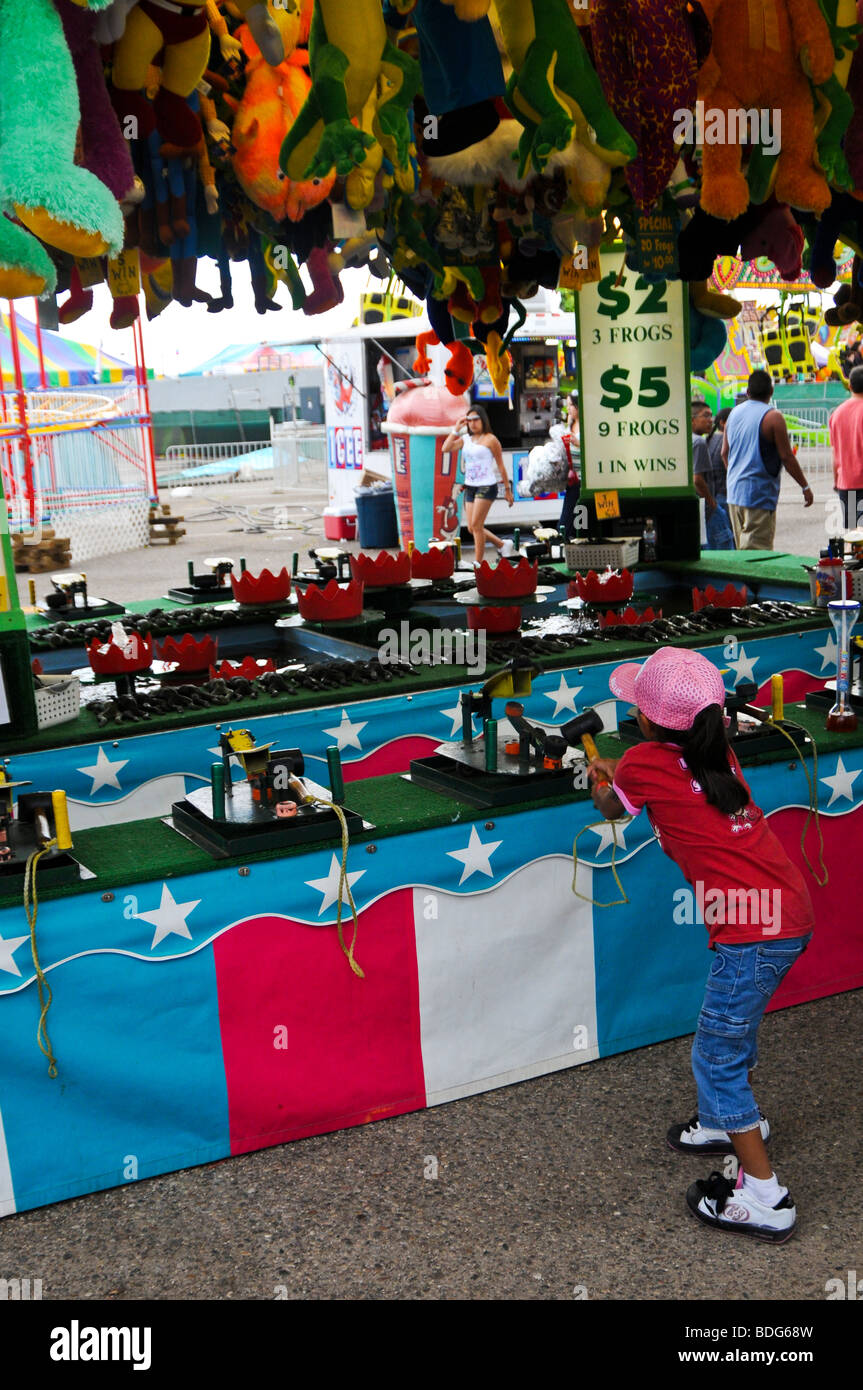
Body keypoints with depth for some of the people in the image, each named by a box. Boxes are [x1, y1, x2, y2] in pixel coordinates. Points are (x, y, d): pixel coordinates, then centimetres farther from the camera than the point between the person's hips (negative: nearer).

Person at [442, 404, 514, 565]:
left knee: (476, 525, -11)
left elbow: (500, 466, -2)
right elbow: (445, 448, -3)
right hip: (470, 487, 7)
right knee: (472, 528, 7)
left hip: (486, 486, -7)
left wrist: (508, 490, -1)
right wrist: (456, 429, -4)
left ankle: (478, 562, -3)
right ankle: (503, 545, 25)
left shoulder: (490, 439, -5)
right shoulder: (465, 439, 11)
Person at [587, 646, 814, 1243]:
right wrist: (618, 770, 39)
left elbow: (611, 808, 15)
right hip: (792, 909, 8)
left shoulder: (644, 763, -9)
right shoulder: (718, 753, 9)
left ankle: (765, 1198, 9)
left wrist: (599, 778, 35)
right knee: (735, 1025, 28)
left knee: (716, 1057, 4)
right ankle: (738, 1120, 48)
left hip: (754, 931, -8)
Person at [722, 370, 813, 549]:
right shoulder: (773, 416, -11)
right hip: (759, 494, -7)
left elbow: (724, 453, 17)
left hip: (734, 493, 7)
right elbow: (787, 457, -11)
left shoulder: (734, 413, 9)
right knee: (758, 550, -6)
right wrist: (805, 487, -2)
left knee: (743, 549, 14)